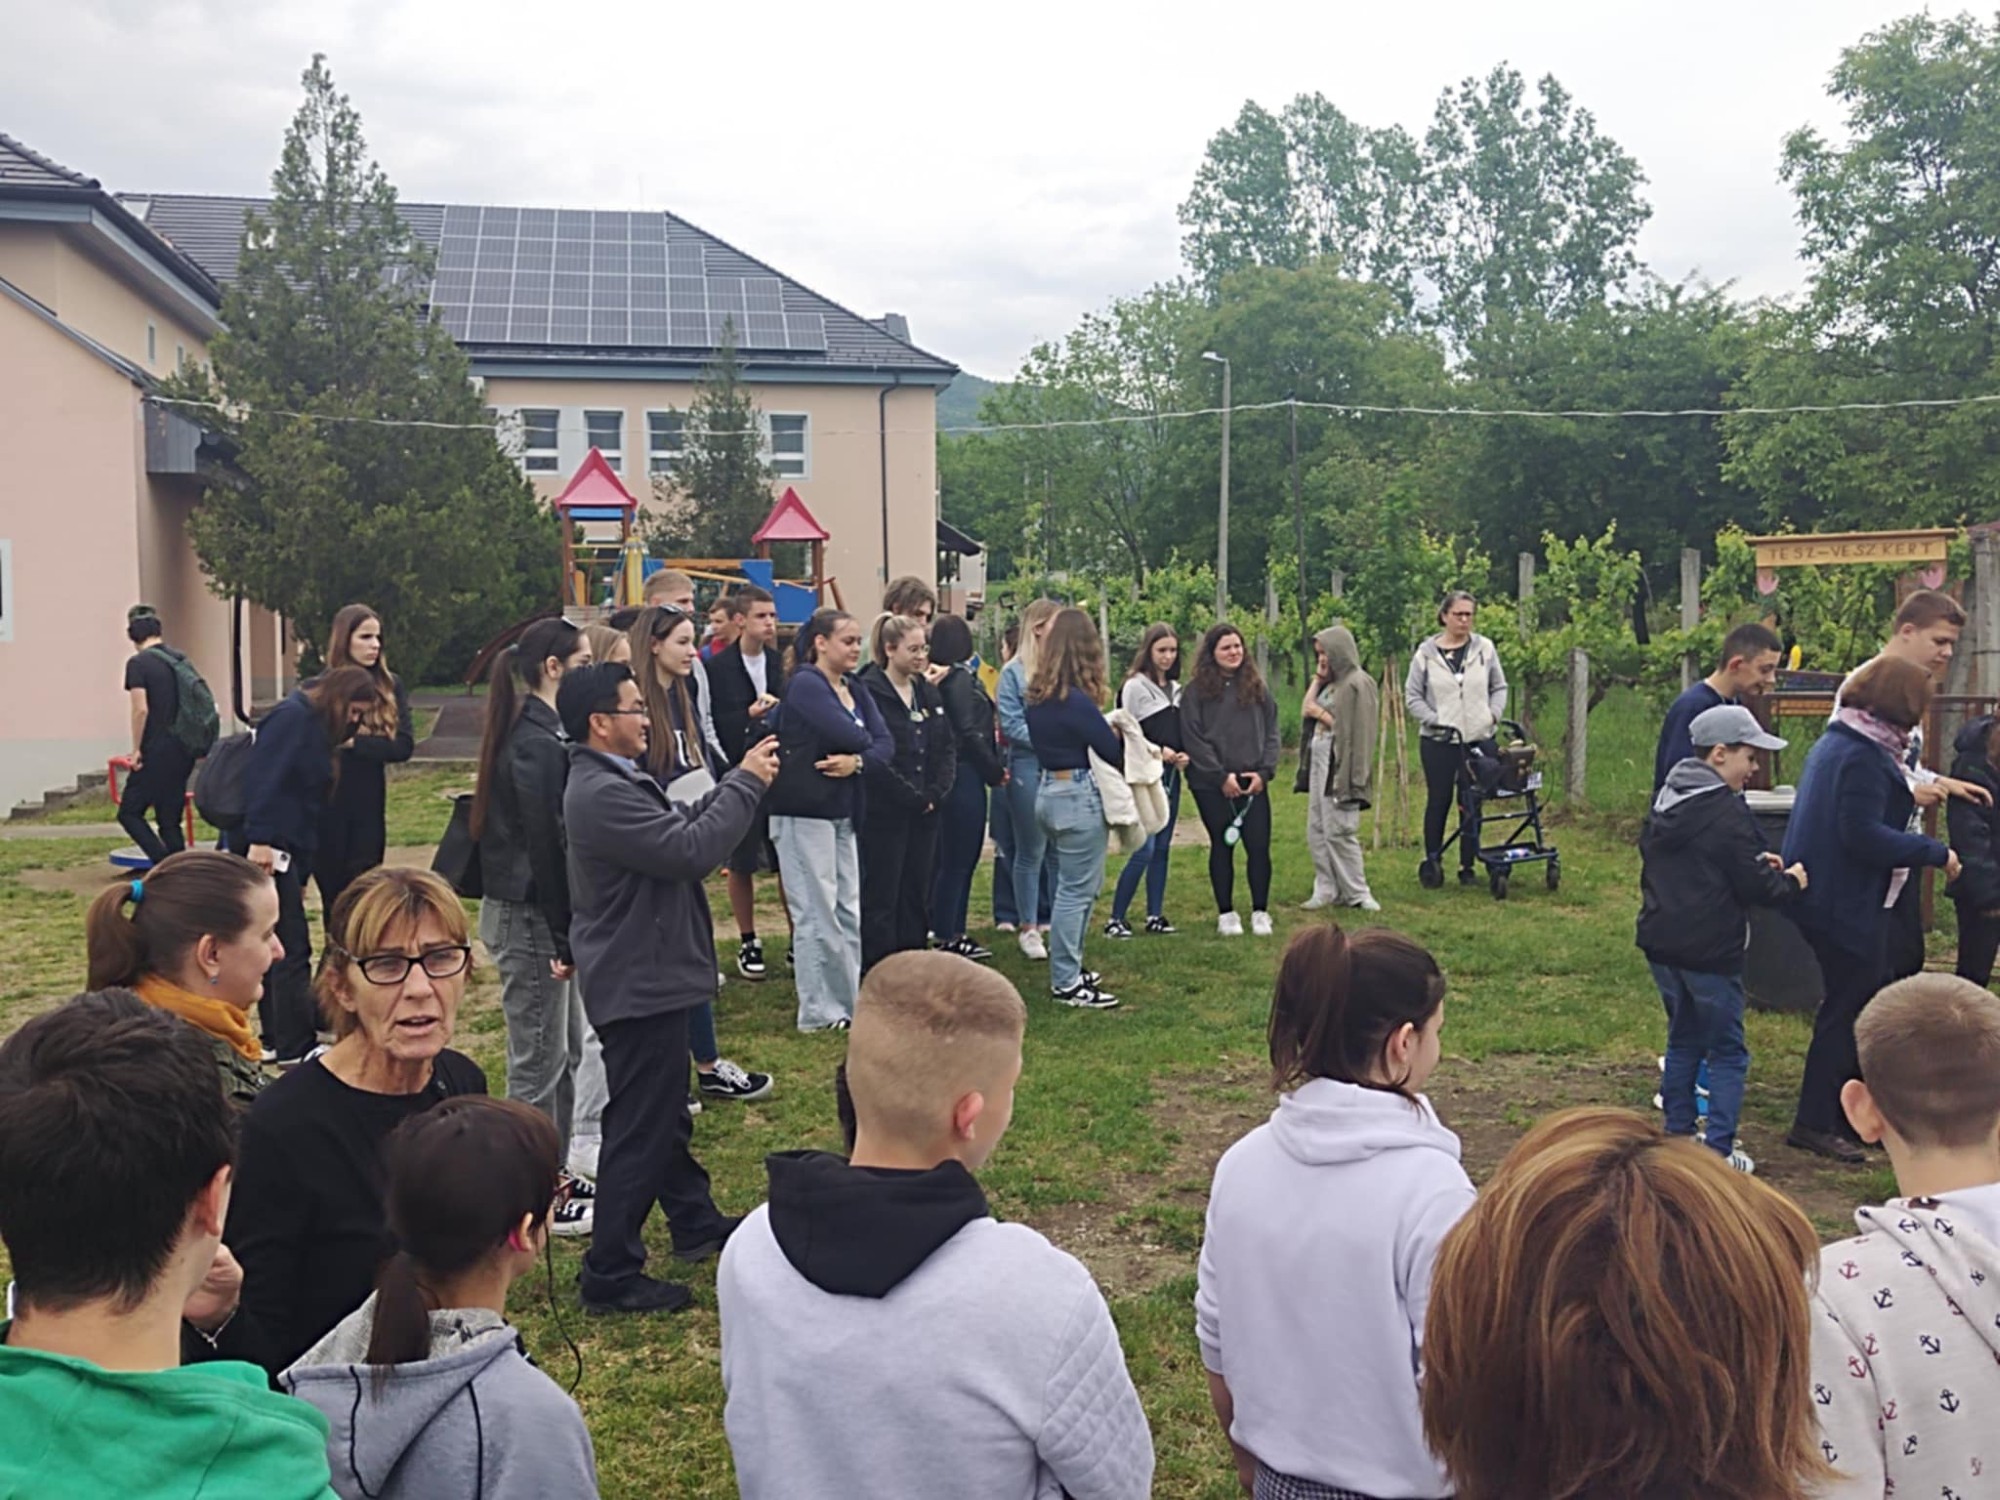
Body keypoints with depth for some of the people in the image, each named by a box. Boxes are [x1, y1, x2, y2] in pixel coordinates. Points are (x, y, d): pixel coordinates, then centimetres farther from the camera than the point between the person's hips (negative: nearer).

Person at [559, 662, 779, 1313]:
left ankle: (695, 1223, 39)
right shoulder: (600, 794, -25)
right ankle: (611, 1274, 8)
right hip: (638, 983, -11)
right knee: (640, 1128, -2)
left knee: (667, 1112, 23)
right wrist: (746, 784, -17)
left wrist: (739, 779, 1)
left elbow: (683, 821, 12)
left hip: (648, 973, 11)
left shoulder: (620, 777, 9)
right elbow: (690, 849, -27)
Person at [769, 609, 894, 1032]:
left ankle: (850, 1003, 19)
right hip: (804, 812, -8)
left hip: (844, 813, 8)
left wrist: (857, 760, -18)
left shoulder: (856, 690, 13)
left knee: (849, 913, 10)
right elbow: (849, 735, -21)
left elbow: (884, 743, 1)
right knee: (818, 914, -4)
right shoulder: (805, 684, -10)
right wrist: (864, 744, 0)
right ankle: (817, 1012, 4)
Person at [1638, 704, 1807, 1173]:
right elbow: (1753, 887, -15)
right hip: (1711, 952, -7)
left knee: (1683, 1039, 19)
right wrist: (1791, 882, 5)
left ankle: (1677, 1133, 24)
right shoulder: (1728, 813, -17)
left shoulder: (1666, 801, 9)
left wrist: (1755, 866, 13)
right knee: (1727, 1051, 4)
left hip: (1662, 944, 8)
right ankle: (1719, 1151, 4)